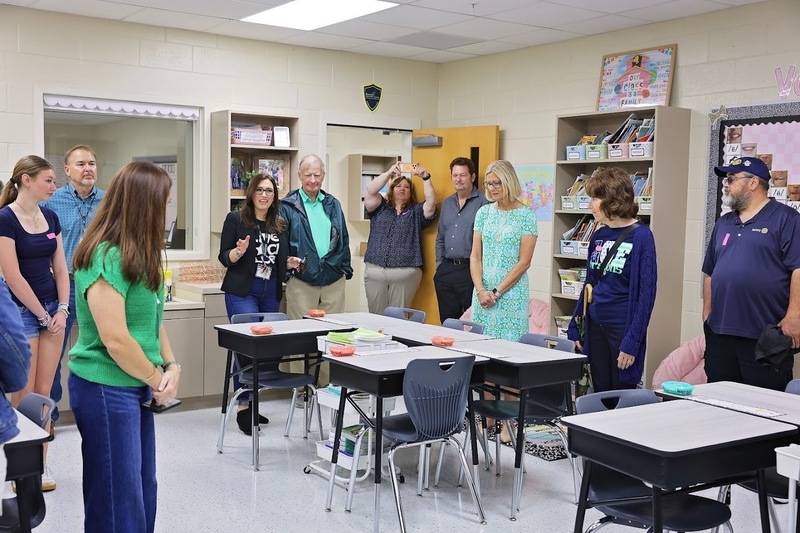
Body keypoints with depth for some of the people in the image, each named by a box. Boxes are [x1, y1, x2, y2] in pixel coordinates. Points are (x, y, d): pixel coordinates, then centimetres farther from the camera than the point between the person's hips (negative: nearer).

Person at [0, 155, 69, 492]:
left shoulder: (50, 217, 8)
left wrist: (62, 310, 0)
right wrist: (43, 316, -10)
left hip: (53, 311, 6)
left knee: (44, 392, 9)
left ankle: (40, 464, 17)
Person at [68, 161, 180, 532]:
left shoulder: (138, 255, 9)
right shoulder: (105, 257, -20)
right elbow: (115, 340, -23)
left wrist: (171, 366, -1)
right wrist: (158, 379, -9)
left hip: (136, 388, 9)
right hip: (105, 390, -9)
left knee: (143, 488, 17)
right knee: (118, 499, 3)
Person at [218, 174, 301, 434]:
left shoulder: (280, 225, 13)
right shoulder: (235, 219, -1)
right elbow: (224, 257, -3)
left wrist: (291, 263, 1)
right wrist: (239, 251, -22)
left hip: (271, 293, 5)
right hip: (242, 291, -5)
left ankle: (250, 403, 17)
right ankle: (243, 408, -5)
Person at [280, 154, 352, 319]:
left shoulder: (333, 205, 14)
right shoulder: (288, 206, 0)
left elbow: (343, 239, 17)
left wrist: (346, 269, 10)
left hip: (334, 281, 4)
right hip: (301, 282, -4)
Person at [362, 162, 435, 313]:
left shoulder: (416, 211, 14)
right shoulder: (380, 208, 15)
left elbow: (431, 202, -2)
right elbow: (370, 191, -2)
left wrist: (425, 177, -15)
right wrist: (389, 173, -13)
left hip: (405, 273, -1)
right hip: (375, 271, 1)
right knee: (376, 316, 3)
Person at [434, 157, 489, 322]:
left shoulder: (484, 202, -7)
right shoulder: (447, 203, 16)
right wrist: (439, 265, 13)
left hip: (470, 271, -7)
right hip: (446, 270, 7)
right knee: (447, 321, 12)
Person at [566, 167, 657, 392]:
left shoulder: (641, 236, -11)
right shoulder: (598, 236, 7)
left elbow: (646, 294, -13)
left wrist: (632, 342, -17)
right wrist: (575, 327, 13)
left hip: (623, 329, -6)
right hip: (595, 327, 6)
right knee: (600, 395, 14)